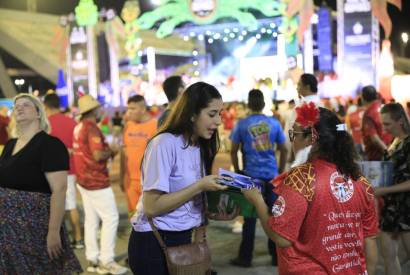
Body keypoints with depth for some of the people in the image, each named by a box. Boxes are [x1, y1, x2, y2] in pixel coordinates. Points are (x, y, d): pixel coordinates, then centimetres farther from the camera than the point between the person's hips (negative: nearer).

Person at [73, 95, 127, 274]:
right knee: (111, 218, -3)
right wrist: (111, 151, -6)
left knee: (91, 219, 11)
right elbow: (98, 155, -25)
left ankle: (93, 260, 16)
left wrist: (106, 150, 13)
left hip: (84, 180, 9)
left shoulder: (79, 127, 9)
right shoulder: (92, 128, -17)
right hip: (96, 181, -9)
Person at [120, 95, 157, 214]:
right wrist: (122, 176, 15)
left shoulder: (155, 125, -10)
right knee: (134, 214, 12)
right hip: (130, 180, 6)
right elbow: (124, 151, 15)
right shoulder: (128, 125, 8)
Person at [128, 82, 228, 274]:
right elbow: (152, 207, -22)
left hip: (183, 238, 8)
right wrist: (199, 186, -23)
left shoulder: (200, 146, 8)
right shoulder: (165, 144, -18)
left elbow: (194, 199, 7)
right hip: (154, 244, -8)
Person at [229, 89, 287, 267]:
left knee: (250, 216, 4)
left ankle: (245, 258, 10)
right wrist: (281, 170, 18)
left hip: (251, 175, -1)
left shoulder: (242, 124, -1)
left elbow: (233, 151, 3)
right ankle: (276, 256, 14)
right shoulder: (274, 123, 4)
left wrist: (237, 172, 15)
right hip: (271, 175, 1)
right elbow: (284, 150, 8)